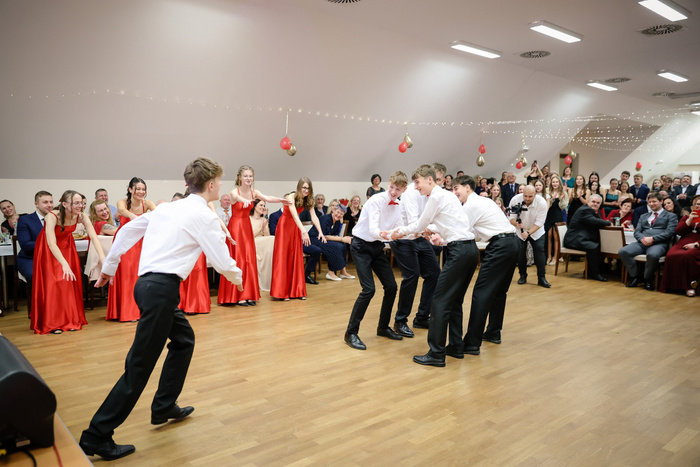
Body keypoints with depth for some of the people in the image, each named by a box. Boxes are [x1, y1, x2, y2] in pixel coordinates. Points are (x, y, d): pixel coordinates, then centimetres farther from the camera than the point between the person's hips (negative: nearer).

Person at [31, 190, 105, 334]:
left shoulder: (81, 216, -23)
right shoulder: (52, 216, -33)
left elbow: (93, 237, -28)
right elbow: (51, 243, -41)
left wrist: (102, 257, -42)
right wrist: (64, 264, -53)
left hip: (67, 246, 3)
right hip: (48, 249, -3)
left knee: (71, 281, -3)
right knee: (52, 283, -7)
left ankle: (71, 320, 9)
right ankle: (52, 323, 2)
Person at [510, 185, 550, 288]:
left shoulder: (541, 202, -25)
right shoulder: (515, 200, -22)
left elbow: (539, 222, -25)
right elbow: (511, 218, -19)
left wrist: (528, 232, -37)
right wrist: (516, 223, -43)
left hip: (536, 231, -1)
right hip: (520, 230, 1)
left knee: (540, 250, -12)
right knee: (520, 251, -5)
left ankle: (541, 278, -6)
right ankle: (523, 276, 14)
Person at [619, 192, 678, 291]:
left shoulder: (671, 216, 14)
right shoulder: (643, 217, 29)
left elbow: (669, 232, -1)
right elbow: (637, 232, 18)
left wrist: (652, 238, -14)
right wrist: (642, 238, -7)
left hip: (659, 243, -5)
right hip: (642, 242, 5)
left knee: (652, 255, -40)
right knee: (623, 252, -24)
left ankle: (647, 279, -14)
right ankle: (635, 276, -8)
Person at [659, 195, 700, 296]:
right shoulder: (686, 217, 27)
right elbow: (678, 232, 11)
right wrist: (689, 220, 0)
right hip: (682, 244, 3)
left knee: (687, 256, -39)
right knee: (671, 256, -33)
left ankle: (689, 285, -26)